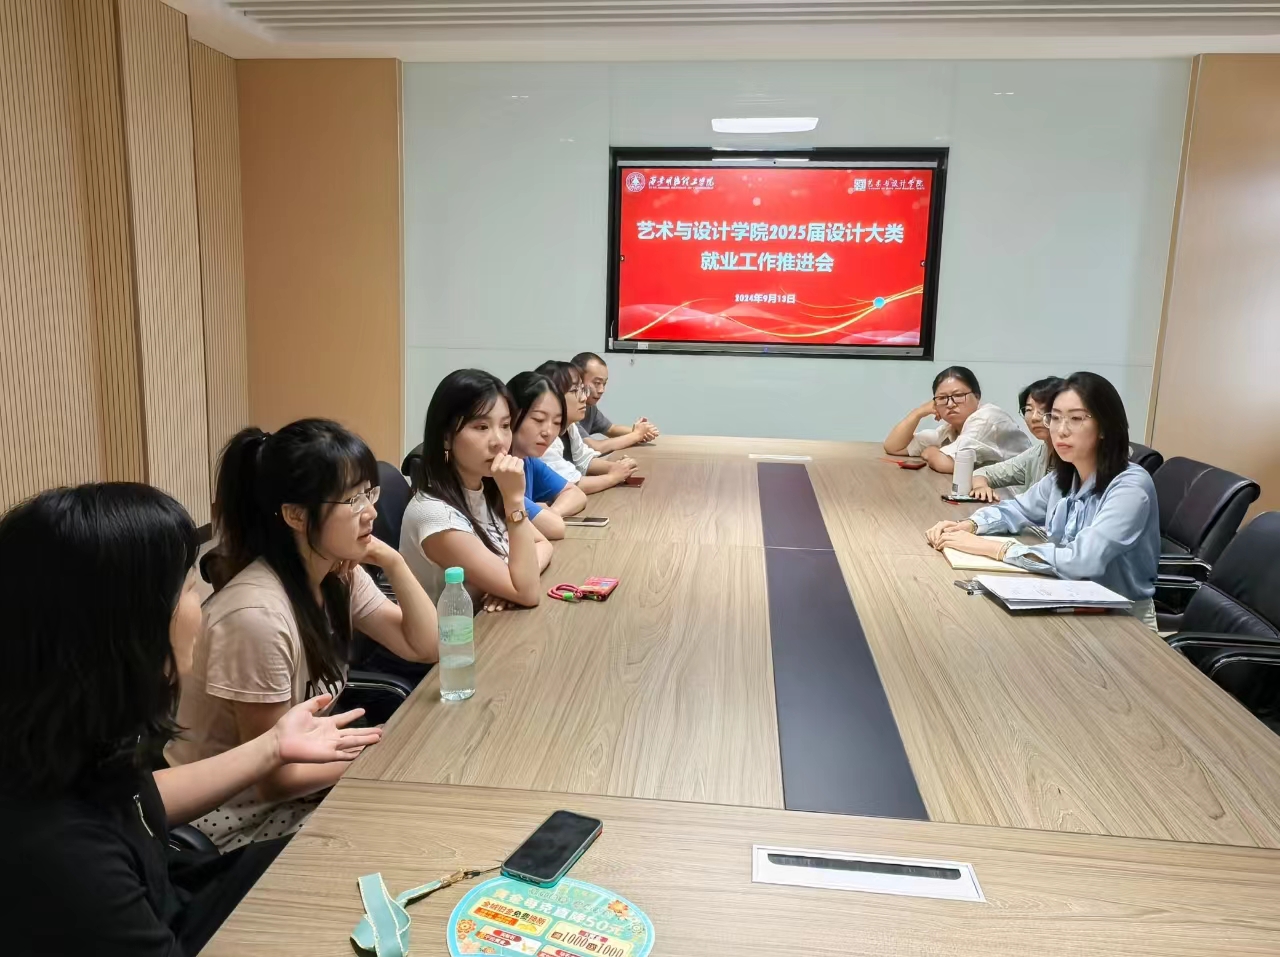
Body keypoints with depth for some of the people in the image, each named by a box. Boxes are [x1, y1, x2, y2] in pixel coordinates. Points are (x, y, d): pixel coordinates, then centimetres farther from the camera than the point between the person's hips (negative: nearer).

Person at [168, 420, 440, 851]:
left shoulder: (341, 574, -5)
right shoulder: (258, 615, -30)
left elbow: (424, 646, 0)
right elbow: (275, 777, -23)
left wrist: (394, 564, -14)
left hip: (292, 784, 7)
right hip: (237, 821, -7)